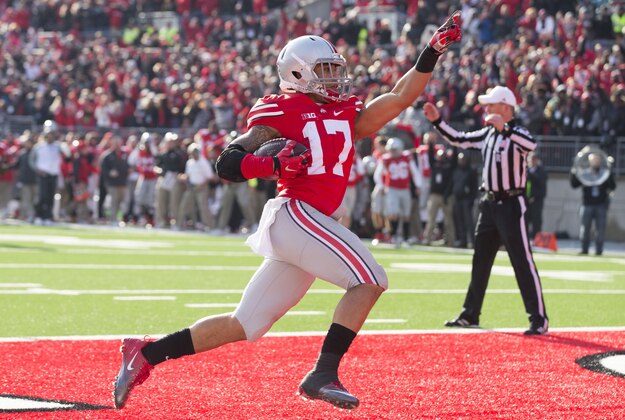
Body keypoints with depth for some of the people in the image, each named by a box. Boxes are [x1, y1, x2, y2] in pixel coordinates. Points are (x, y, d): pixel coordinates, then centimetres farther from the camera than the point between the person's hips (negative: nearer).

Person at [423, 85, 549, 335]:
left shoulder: (517, 133, -13)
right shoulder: (487, 134, 11)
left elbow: (531, 145, -35)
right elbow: (459, 140, 20)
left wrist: (504, 128, -43)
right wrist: (437, 121, 12)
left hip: (511, 204, -8)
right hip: (490, 203, 8)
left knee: (522, 262, -10)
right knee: (480, 260, 14)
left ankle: (539, 319, -8)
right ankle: (470, 315, 24)